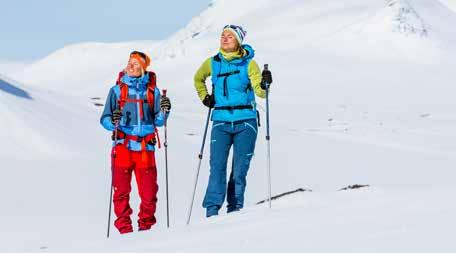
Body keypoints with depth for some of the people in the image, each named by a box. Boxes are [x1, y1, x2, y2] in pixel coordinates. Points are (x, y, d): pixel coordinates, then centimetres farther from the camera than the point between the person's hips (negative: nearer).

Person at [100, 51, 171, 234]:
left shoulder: (152, 90, 11)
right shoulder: (117, 90, 8)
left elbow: (158, 121, 11)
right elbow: (104, 119, 5)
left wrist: (164, 111, -8)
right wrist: (113, 121, -16)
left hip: (145, 146, 1)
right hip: (122, 145, 0)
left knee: (148, 189, -3)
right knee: (121, 188, -1)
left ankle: (146, 223, 13)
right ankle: (124, 226, 8)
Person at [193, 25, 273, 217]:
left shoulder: (248, 63, -1)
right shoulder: (213, 63, 6)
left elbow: (260, 92, -10)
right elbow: (198, 79, 27)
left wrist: (264, 84, -31)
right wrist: (204, 97, 14)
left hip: (245, 122, -1)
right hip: (221, 122, 1)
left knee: (240, 169, 2)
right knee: (217, 166, -11)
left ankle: (235, 211, 12)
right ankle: (211, 210, -13)